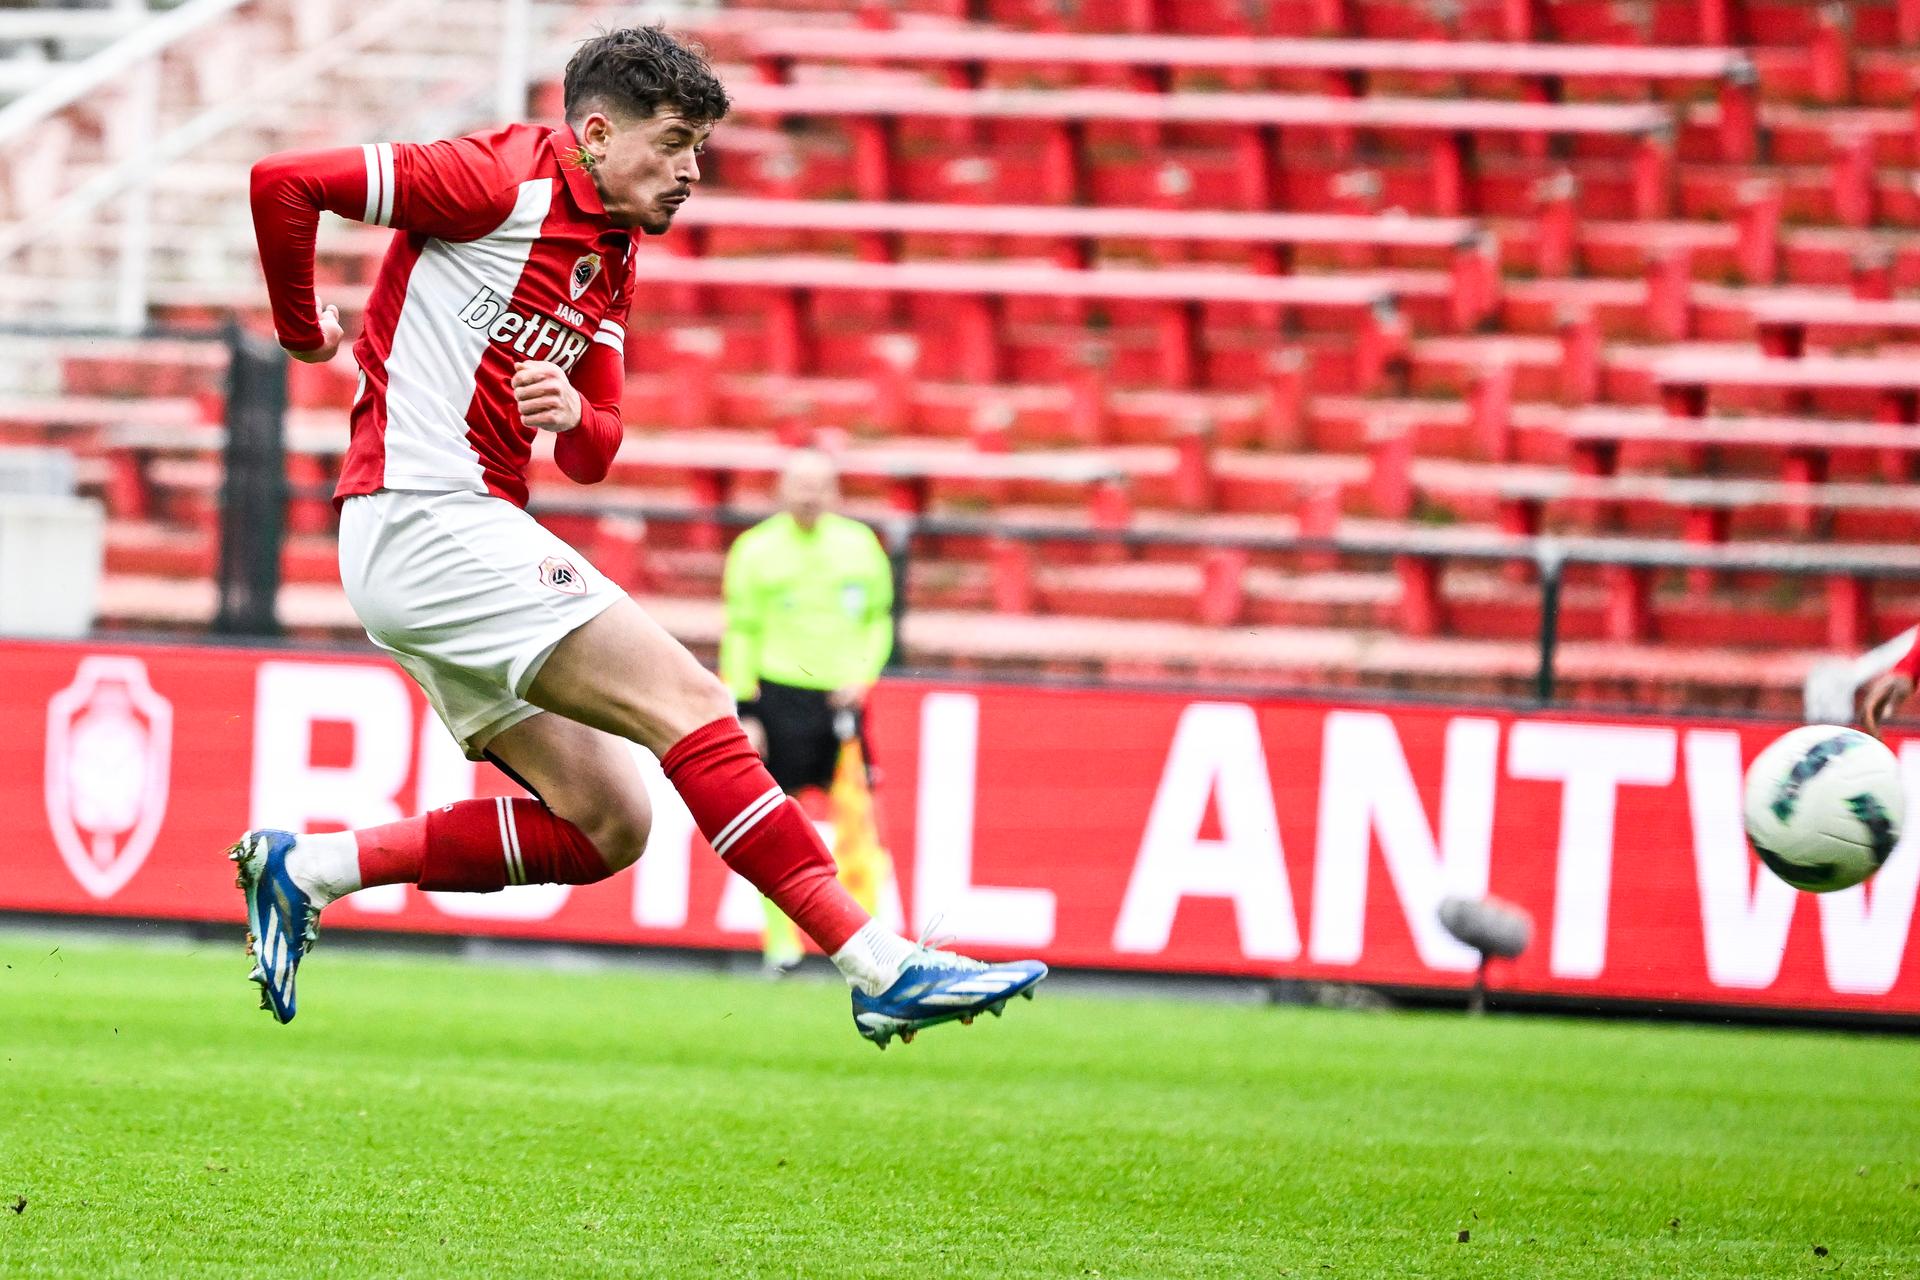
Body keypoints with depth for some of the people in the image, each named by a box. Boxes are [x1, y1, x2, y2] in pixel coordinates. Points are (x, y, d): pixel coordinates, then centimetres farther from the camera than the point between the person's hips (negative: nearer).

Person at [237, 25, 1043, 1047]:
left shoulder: (611, 264, 17)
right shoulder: (501, 184, -10)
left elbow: (594, 455, 16)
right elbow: (282, 182, -14)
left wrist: (571, 416, -8)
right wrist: (303, 333, -2)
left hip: (470, 537, 10)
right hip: (424, 523, -10)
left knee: (609, 827, 4)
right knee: (687, 699, -16)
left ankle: (305, 867, 9)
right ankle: (883, 967, -20)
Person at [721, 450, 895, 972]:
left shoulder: (860, 545, 8)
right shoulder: (756, 549, 1)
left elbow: (879, 618, 18)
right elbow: (740, 634, 2)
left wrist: (863, 675, 2)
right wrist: (743, 711, -3)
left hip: (840, 697, 2)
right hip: (780, 695, -2)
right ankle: (780, 939, 5)